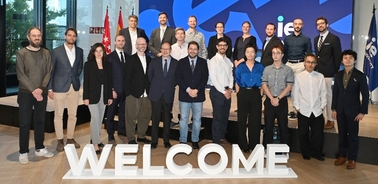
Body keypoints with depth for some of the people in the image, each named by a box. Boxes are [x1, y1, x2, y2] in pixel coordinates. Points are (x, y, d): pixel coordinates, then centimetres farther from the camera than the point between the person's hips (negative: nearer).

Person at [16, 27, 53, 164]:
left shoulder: (46, 53, 6)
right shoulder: (21, 53, -3)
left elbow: (48, 72, 2)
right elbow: (21, 75, -8)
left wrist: (41, 88, -12)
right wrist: (33, 90, -15)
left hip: (42, 93, 3)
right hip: (26, 93, -3)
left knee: (40, 121, 11)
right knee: (24, 123, 1)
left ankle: (39, 148, 23)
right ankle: (23, 152, 10)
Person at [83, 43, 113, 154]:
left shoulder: (107, 65, 8)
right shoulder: (88, 64, 0)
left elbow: (109, 81, 9)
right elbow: (86, 81, -4)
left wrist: (110, 96, 5)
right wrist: (85, 97, -10)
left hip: (104, 95, 4)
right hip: (93, 94, -4)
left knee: (100, 119, 10)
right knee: (95, 118, -9)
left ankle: (95, 139, 25)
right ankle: (95, 144, -6)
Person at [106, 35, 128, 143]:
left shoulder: (128, 57, 11)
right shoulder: (110, 57, -1)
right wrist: (111, 90, -11)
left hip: (125, 90, 4)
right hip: (115, 90, -4)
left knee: (123, 112, 11)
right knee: (111, 113, 3)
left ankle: (122, 131, 23)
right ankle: (110, 135, 12)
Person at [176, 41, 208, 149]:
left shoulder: (203, 62, 6)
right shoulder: (181, 62, 5)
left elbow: (205, 78, 0)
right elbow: (178, 78, -2)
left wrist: (196, 90, -12)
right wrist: (188, 89, -13)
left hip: (198, 95, 1)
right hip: (184, 95, 0)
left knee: (197, 119, 6)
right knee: (183, 119, 3)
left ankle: (195, 141, 18)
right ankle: (183, 141, 13)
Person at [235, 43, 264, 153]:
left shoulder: (260, 67, 5)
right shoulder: (240, 67, 4)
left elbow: (263, 82, 7)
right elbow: (237, 82, 7)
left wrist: (261, 93, -2)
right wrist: (238, 93, -1)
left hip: (255, 94, 0)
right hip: (243, 94, 0)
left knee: (255, 120, 3)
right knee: (242, 120, 3)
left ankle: (254, 145, 14)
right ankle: (243, 145, 14)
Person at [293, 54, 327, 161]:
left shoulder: (320, 77, 0)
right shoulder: (299, 76, -3)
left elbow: (323, 93, 5)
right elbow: (295, 93, 1)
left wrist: (322, 106, 2)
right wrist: (297, 107, -1)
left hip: (317, 111, 1)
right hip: (303, 111, -1)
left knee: (318, 134, 6)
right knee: (303, 134, 8)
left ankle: (316, 153, 25)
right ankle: (306, 153, 26)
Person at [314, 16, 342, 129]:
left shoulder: (334, 38, -5)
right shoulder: (316, 39, 15)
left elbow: (338, 57, -6)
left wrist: (335, 72, -8)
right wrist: (315, 67, 8)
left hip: (327, 72, -6)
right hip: (317, 71, 6)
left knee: (328, 95, -3)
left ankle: (330, 120, 6)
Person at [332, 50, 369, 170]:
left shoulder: (360, 76, -7)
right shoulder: (338, 75, 5)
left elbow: (365, 95, -7)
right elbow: (335, 93, 7)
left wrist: (363, 112, -12)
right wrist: (334, 109, 3)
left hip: (353, 110, -3)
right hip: (340, 110, 4)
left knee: (353, 135, 5)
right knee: (342, 134, 11)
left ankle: (352, 159, 15)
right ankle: (342, 155, 23)